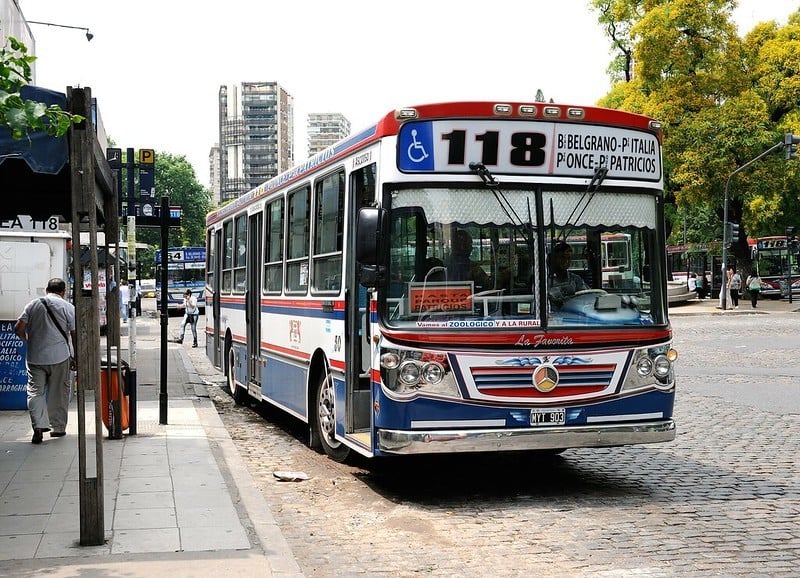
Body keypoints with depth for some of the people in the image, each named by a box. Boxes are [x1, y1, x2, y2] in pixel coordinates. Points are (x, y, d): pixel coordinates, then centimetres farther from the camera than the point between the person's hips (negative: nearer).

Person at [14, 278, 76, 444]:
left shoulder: (32, 305, 5)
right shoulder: (68, 307, -2)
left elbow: (18, 329, 2)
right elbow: (75, 335, -5)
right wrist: (75, 358, 4)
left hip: (35, 357, 1)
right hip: (60, 356, -1)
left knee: (35, 391, 4)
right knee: (59, 392, 10)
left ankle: (39, 426, -11)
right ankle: (58, 427, 17)